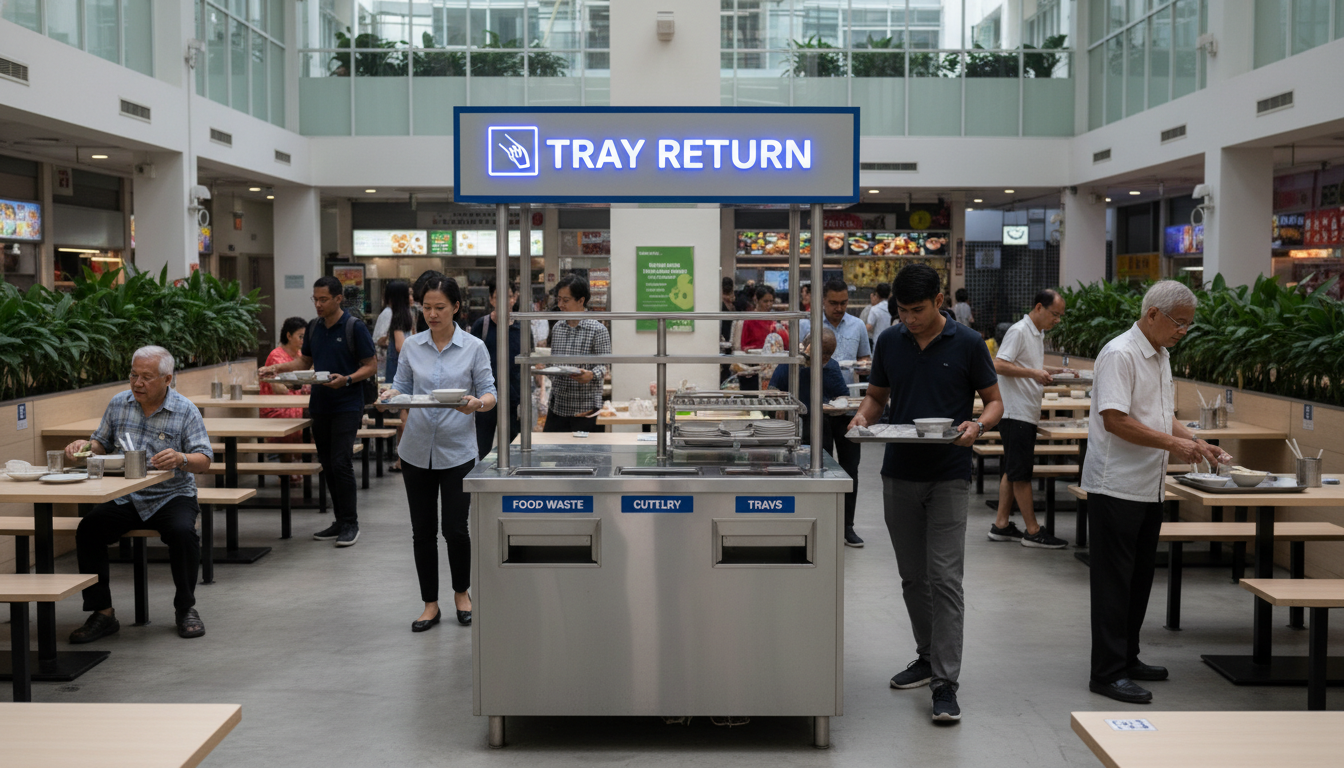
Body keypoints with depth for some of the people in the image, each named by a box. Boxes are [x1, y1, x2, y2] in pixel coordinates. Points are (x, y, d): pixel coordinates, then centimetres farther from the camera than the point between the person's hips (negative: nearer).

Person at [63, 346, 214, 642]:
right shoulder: (118, 404, 7)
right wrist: (85, 446, -7)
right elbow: (102, 443, 16)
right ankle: (102, 612, -9)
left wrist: (180, 459, -33)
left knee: (182, 532, -31)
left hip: (171, 496, -3)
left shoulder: (185, 411, -5)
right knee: (88, 529, -22)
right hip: (125, 496, 3)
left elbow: (204, 461, -11)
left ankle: (186, 608, -8)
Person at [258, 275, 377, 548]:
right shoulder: (314, 327, 12)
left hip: (347, 406, -7)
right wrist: (276, 369, 6)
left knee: (341, 463, -12)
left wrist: (347, 379, -23)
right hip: (320, 405, 7)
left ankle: (350, 523, -2)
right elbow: (304, 362, 21)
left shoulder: (355, 327, -8)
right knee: (328, 464, 9)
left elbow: (371, 367, -7)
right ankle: (340, 522, 18)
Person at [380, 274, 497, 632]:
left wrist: (477, 403, -26)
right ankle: (430, 603, 20)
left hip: (457, 451, -2)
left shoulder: (473, 347, -3)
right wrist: (390, 394, -15)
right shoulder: (412, 346, 4)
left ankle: (461, 592, 26)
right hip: (418, 451, 3)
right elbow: (402, 385, 8)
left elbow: (489, 392, -3)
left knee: (455, 529, 0)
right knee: (423, 531, 6)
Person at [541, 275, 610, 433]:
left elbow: (604, 365, -8)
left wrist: (591, 375, -28)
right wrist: (545, 367, -3)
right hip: (557, 404, 5)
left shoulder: (597, 330, -6)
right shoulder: (557, 328, 12)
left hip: (584, 407, -5)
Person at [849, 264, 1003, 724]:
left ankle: (945, 682, -4)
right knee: (912, 576, 13)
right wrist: (864, 415, -8)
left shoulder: (967, 344, -5)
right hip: (899, 473, 4)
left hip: (948, 476, -4)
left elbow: (994, 401, 2)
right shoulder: (889, 342, 5)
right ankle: (929, 656, 29)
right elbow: (877, 395, 15)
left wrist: (978, 426, -19)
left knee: (945, 578, -8)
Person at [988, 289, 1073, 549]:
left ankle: (1001, 525, 17)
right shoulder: (1019, 331, -13)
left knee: (1012, 471, 12)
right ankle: (1032, 531, -1)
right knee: (1021, 472, -5)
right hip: (1016, 413, -10)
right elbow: (999, 365, -21)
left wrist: (1056, 371, 17)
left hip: (1027, 414, 10)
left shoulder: (1038, 334, 17)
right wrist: (1034, 373, -24)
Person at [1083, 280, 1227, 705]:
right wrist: (1172, 443, -21)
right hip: (1116, 486, -9)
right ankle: (1107, 672, 1)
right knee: (1114, 581, -4)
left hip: (1149, 487, 9)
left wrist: (1197, 443, 8)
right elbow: (1115, 420, -24)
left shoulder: (1161, 356, 15)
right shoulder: (1120, 355, -16)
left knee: (1139, 577, 15)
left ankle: (1126, 658, 26)